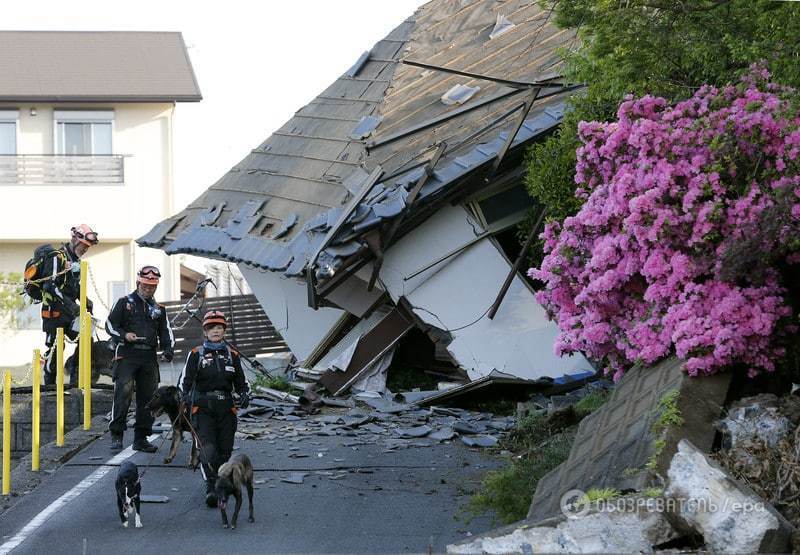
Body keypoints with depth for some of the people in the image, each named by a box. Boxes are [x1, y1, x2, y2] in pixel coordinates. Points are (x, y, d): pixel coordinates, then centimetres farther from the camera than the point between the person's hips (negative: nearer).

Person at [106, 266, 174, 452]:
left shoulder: (158, 309, 20)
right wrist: (124, 335, -15)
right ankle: (116, 435, -14)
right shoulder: (124, 302, 7)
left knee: (148, 397, 4)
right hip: (127, 355, -5)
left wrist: (168, 349, -2)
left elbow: (165, 332, 17)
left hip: (149, 358, 5)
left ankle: (141, 438, 11)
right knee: (123, 393, -17)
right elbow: (110, 324, 4)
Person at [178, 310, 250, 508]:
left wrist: (245, 395, -4)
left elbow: (241, 382, 17)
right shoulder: (196, 354, 4)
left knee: (225, 450, 7)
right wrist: (186, 396, -19)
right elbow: (184, 380, 1)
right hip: (202, 408, -3)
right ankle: (211, 488, -24)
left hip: (226, 408, 3)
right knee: (208, 447, -19)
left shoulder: (232, 355, 12)